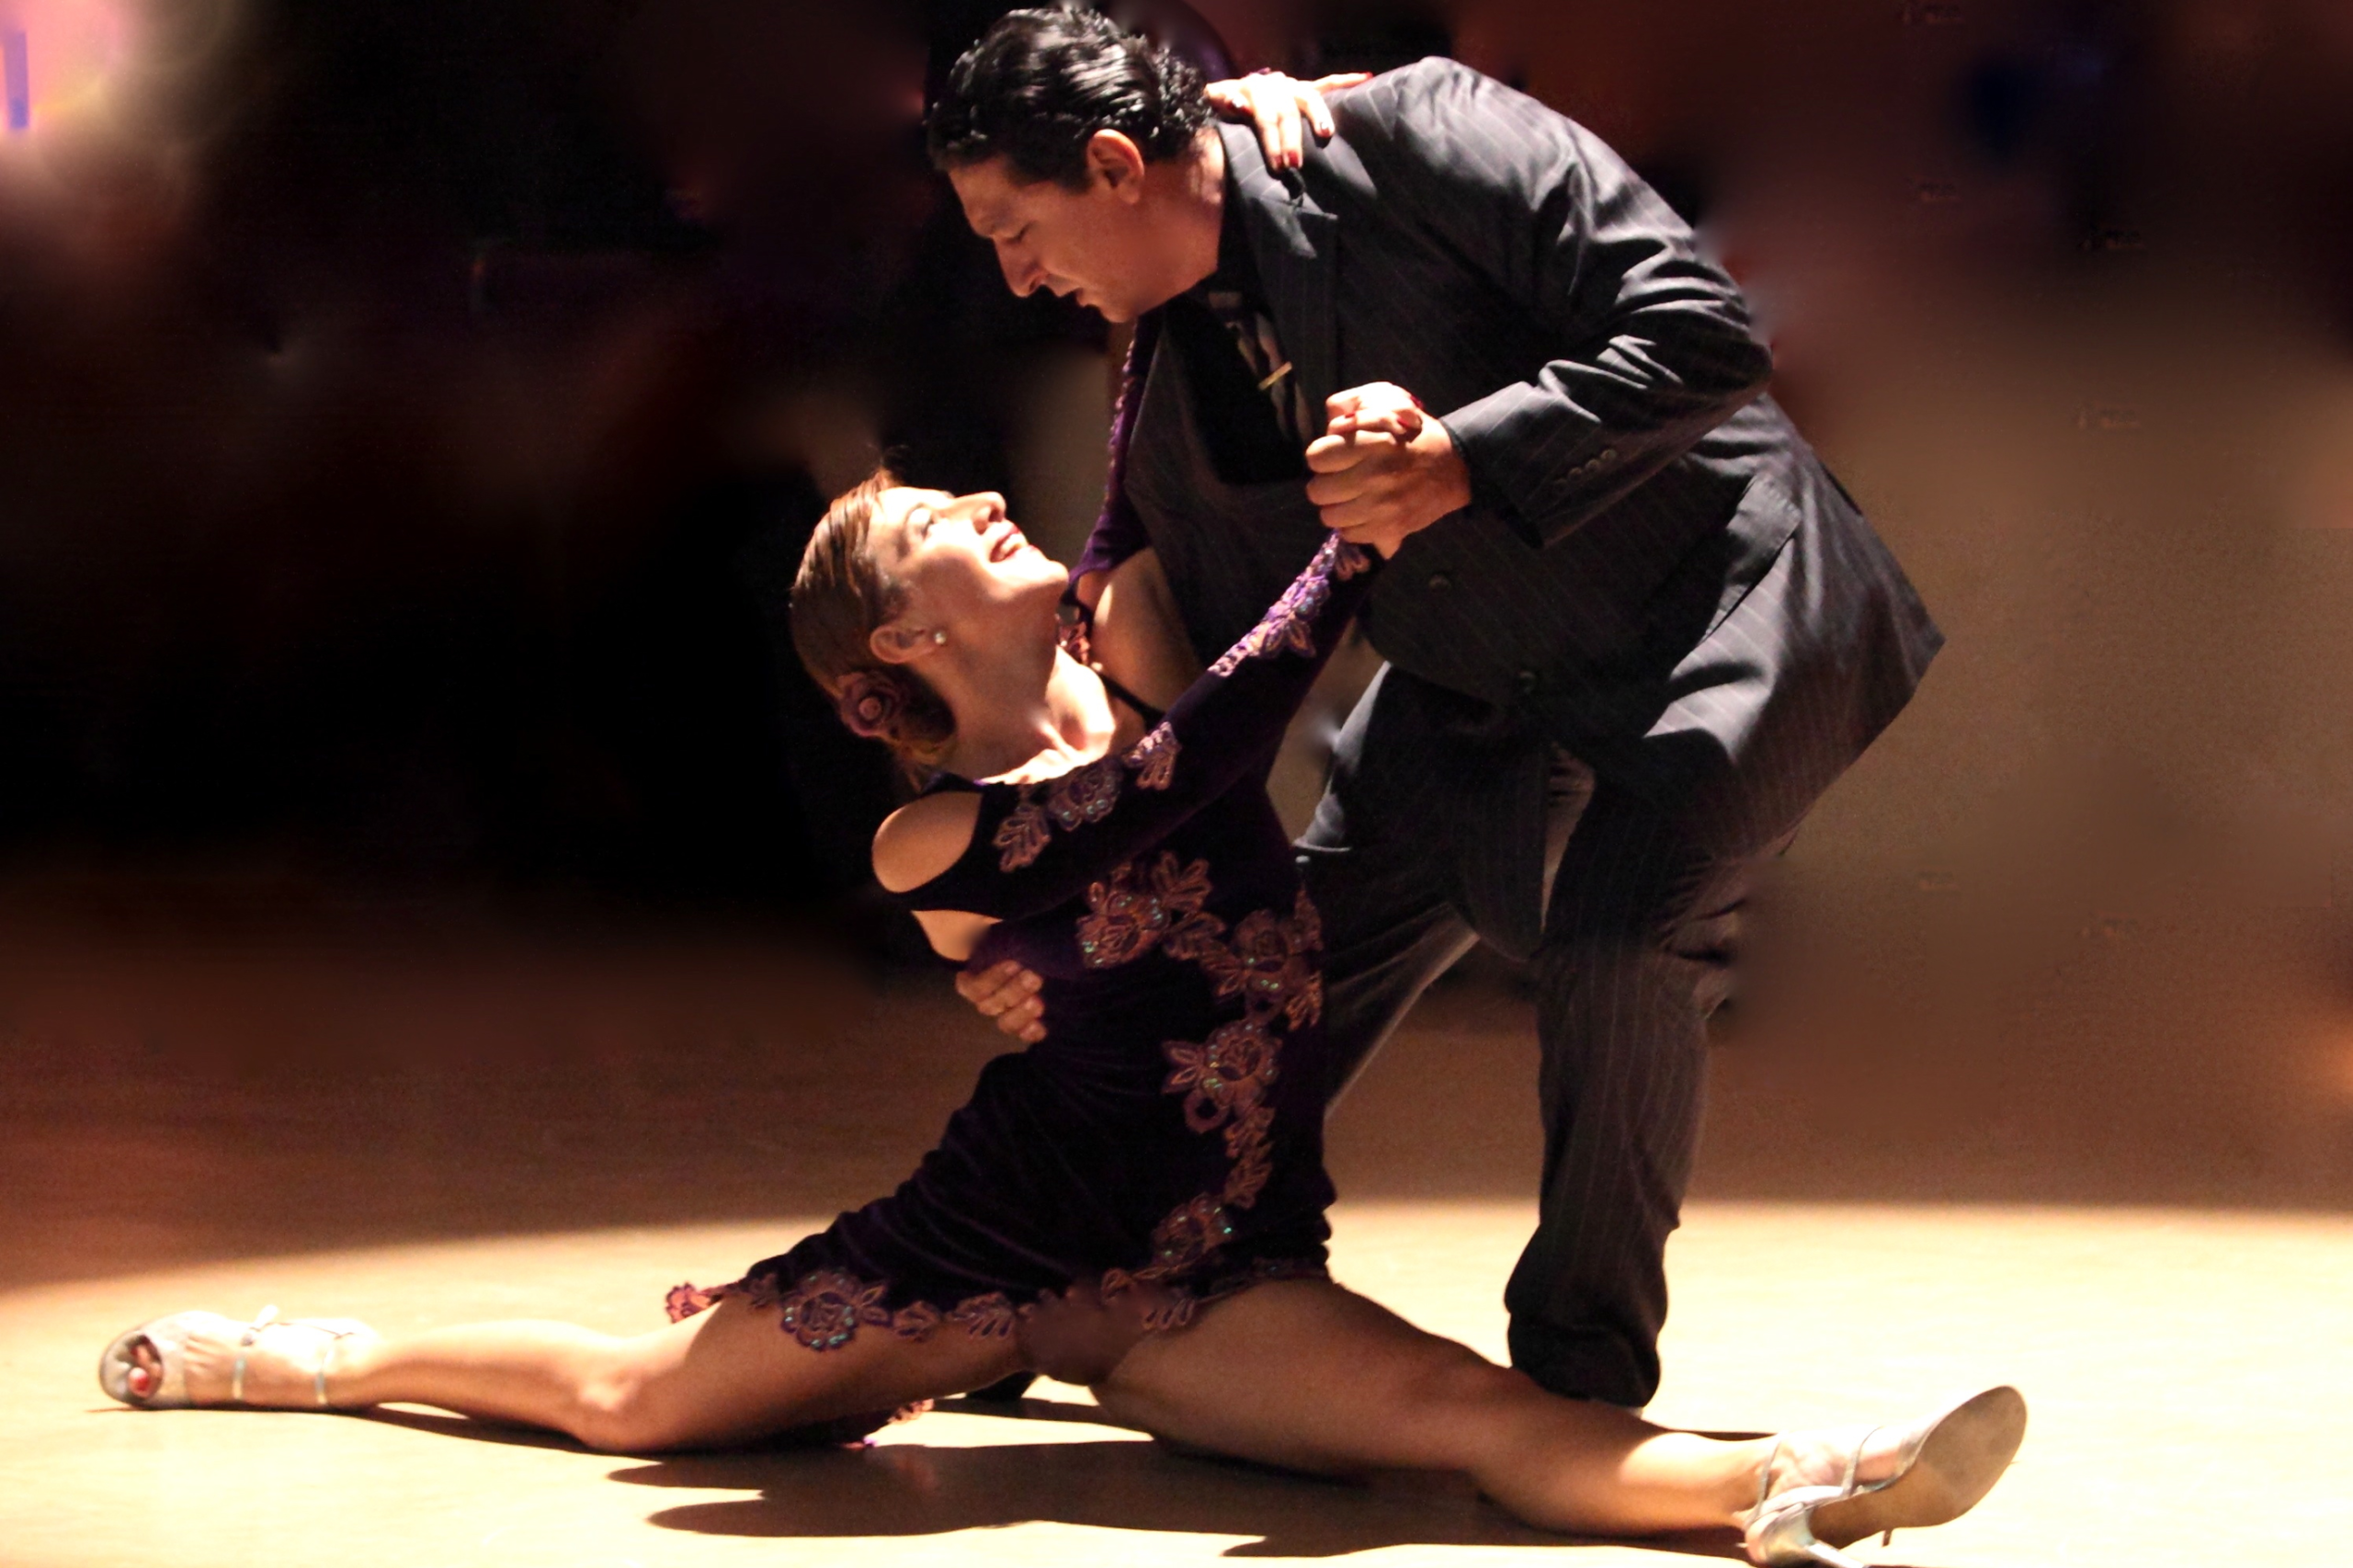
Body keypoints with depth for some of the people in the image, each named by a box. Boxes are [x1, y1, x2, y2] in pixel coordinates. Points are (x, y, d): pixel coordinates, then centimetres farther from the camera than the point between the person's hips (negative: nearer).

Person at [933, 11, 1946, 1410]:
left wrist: (1460, 464, -36)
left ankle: (1582, 1385, -7)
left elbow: (1705, 337, -27)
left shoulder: (1407, 138, -22)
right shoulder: (1174, 399, -2)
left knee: (1618, 949, -26)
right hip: (1485, 687, 7)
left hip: (1721, 604, -7)